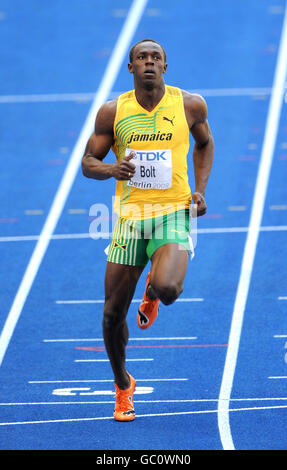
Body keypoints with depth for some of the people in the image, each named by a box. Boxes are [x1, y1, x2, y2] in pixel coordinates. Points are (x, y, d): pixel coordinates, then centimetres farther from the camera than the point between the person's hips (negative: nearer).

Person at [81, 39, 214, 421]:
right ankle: (122, 384, 28)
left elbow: (204, 144, 19)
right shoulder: (112, 112, 0)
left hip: (172, 216, -1)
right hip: (129, 217, 1)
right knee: (114, 312, 2)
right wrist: (111, 169, -17)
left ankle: (152, 291, 14)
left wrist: (200, 190, 6)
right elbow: (88, 162, 5)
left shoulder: (189, 105, 0)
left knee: (168, 289, -28)